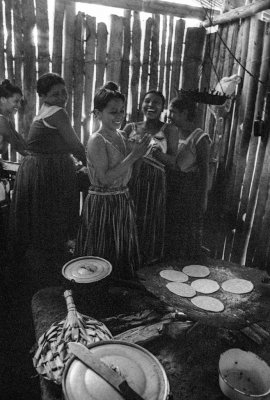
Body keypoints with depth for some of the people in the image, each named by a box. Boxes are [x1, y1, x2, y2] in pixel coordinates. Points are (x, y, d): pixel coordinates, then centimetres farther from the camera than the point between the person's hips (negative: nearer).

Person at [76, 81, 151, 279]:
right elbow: (105, 178, -24)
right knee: (103, 253, 7)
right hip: (102, 203, -8)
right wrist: (133, 156, -23)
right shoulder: (97, 140, -16)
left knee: (123, 250, 20)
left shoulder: (121, 135, 7)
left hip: (123, 201, 8)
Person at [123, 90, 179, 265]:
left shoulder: (169, 130, 0)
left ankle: (149, 259, 28)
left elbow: (174, 160, -3)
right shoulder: (130, 128, 7)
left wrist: (159, 154, -22)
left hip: (155, 182, -2)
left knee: (151, 221, 6)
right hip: (131, 181, 2)